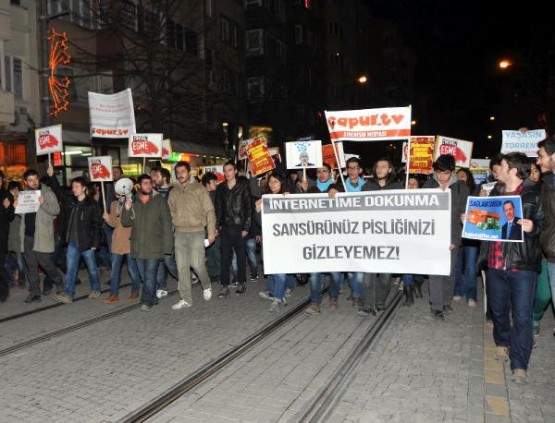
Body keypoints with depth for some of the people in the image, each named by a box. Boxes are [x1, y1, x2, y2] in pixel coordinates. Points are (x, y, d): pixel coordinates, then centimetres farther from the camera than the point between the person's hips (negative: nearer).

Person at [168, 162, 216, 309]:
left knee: (197, 264, -9)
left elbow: (209, 211, -3)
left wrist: (211, 231, -8)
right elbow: (170, 212, 15)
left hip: (197, 232, -4)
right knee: (182, 267, 4)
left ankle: (206, 286, 21)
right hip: (180, 233, 4)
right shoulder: (173, 192, 11)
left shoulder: (199, 189, -1)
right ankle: (185, 299, 13)